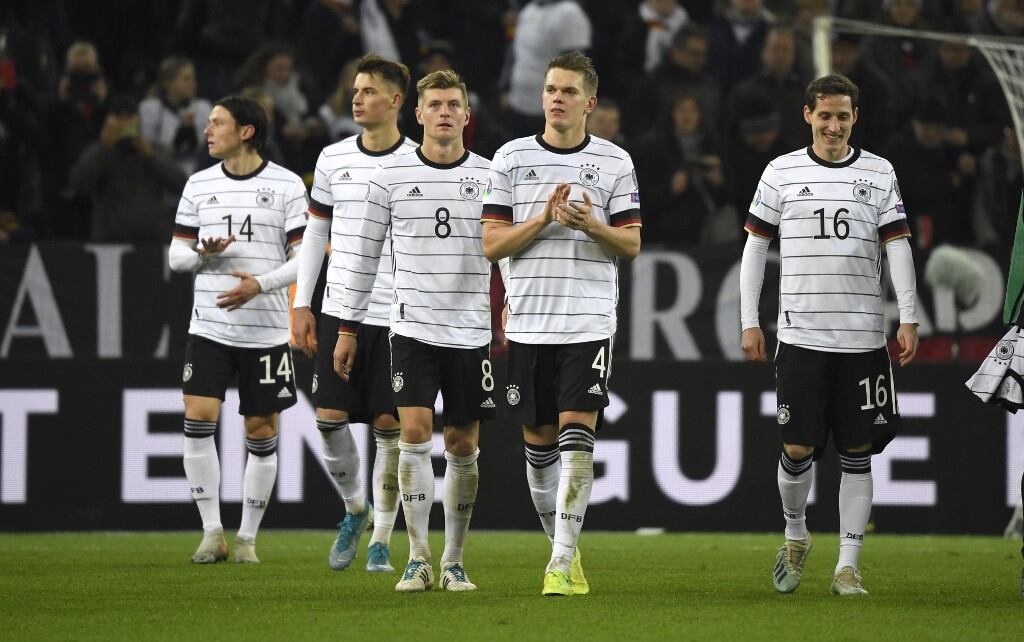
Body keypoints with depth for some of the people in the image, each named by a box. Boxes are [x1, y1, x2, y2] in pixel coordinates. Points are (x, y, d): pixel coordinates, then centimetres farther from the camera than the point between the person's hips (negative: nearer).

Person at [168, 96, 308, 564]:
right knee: (198, 420, -12)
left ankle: (247, 538, 13)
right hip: (209, 327, 2)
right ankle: (212, 533, -3)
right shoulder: (199, 184, 8)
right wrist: (202, 253, -10)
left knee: (261, 433, 2)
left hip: (266, 329, -2)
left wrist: (261, 284, -18)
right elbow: (176, 254, 12)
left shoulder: (287, 185, -2)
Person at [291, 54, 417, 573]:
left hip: (397, 316, -3)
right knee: (329, 419, -4)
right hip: (340, 312, 3)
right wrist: (300, 305, 9)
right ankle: (354, 509, 22)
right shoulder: (333, 159, 7)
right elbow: (315, 233, 14)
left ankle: (381, 540, 8)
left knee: (390, 427, -2)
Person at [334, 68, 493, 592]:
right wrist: (348, 327, 7)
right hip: (412, 328, -1)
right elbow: (366, 252, 8)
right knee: (415, 434, -13)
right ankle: (418, 559, -8)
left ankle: (453, 562, 15)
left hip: (471, 331, 1)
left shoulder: (489, 176, 3)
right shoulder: (390, 175, 2)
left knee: (463, 447, 4)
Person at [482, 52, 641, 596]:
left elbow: (631, 245, 4)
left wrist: (593, 225, -15)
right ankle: (561, 546, 24)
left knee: (576, 433, -13)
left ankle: (562, 563, -16)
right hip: (529, 321, 2)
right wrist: (544, 218, -13)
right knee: (538, 441, 7)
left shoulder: (615, 162, 4)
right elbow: (491, 244, 1)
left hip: (589, 321, -2)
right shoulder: (512, 158, 5)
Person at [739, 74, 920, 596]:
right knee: (797, 449, -4)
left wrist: (908, 318, -5)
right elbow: (754, 247, 9)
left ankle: (847, 567, 6)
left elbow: (897, 247, 4)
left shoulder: (879, 174, 6)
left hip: (863, 336, 1)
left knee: (857, 454, 1)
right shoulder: (782, 173, 5)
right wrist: (749, 321, 4)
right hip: (801, 333, -1)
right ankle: (795, 537, 23)